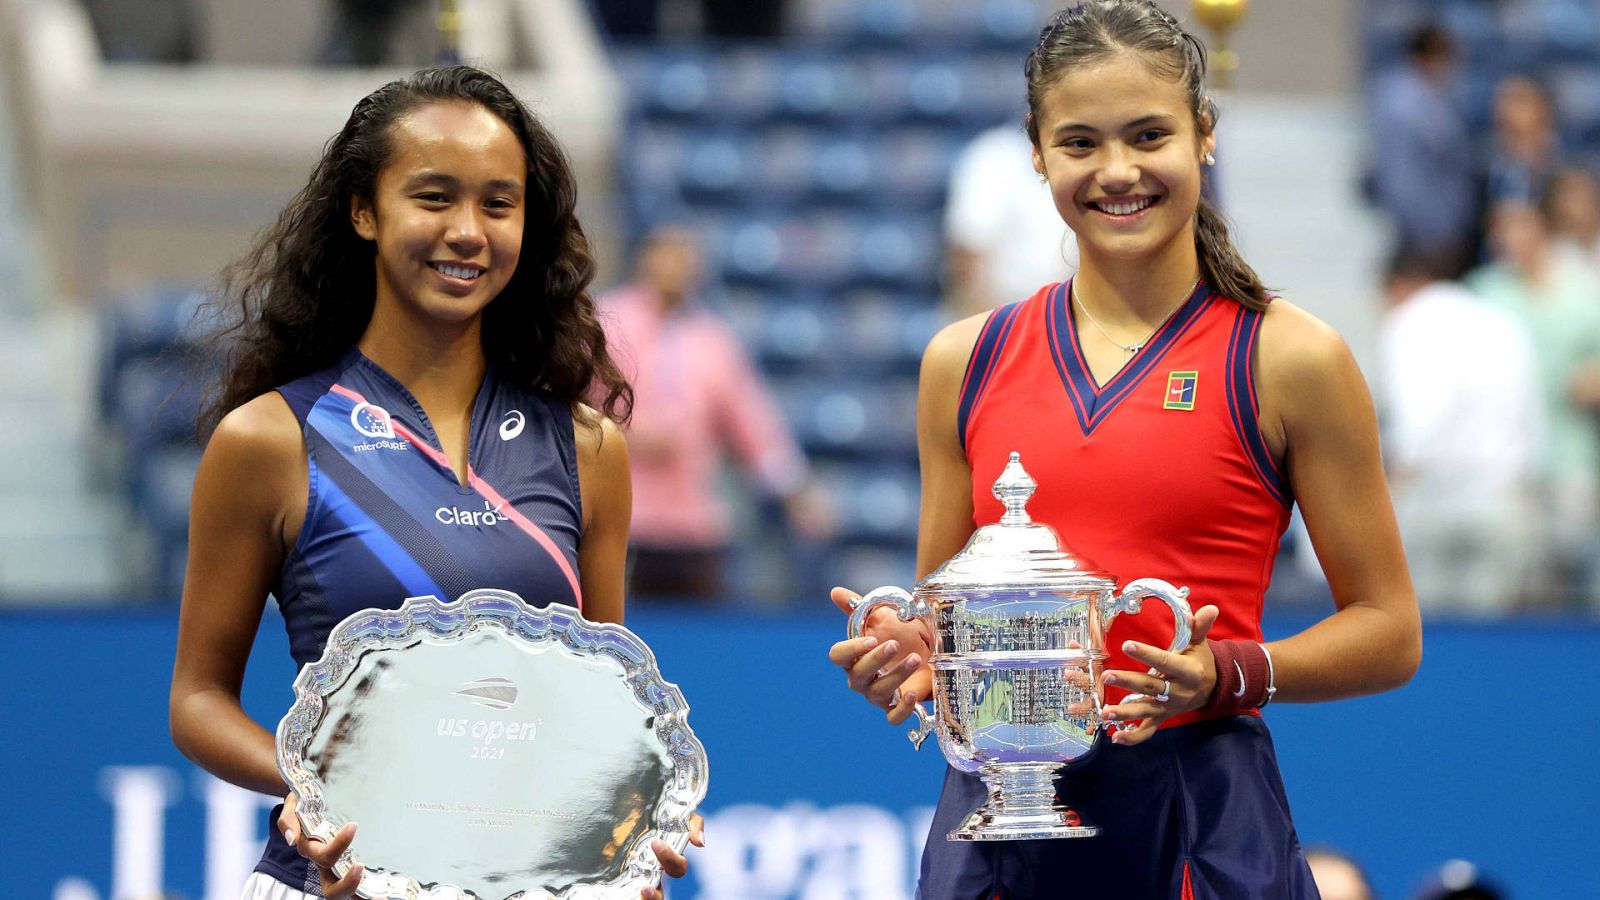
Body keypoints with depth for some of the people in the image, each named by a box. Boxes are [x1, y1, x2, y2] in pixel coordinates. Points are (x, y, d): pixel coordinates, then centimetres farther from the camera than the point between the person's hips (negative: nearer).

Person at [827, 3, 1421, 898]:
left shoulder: (1289, 358, -1)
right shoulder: (966, 362, 10)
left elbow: (1388, 631, 1)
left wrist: (1227, 675, -16)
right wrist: (908, 656, -4)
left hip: (1199, 819, -3)